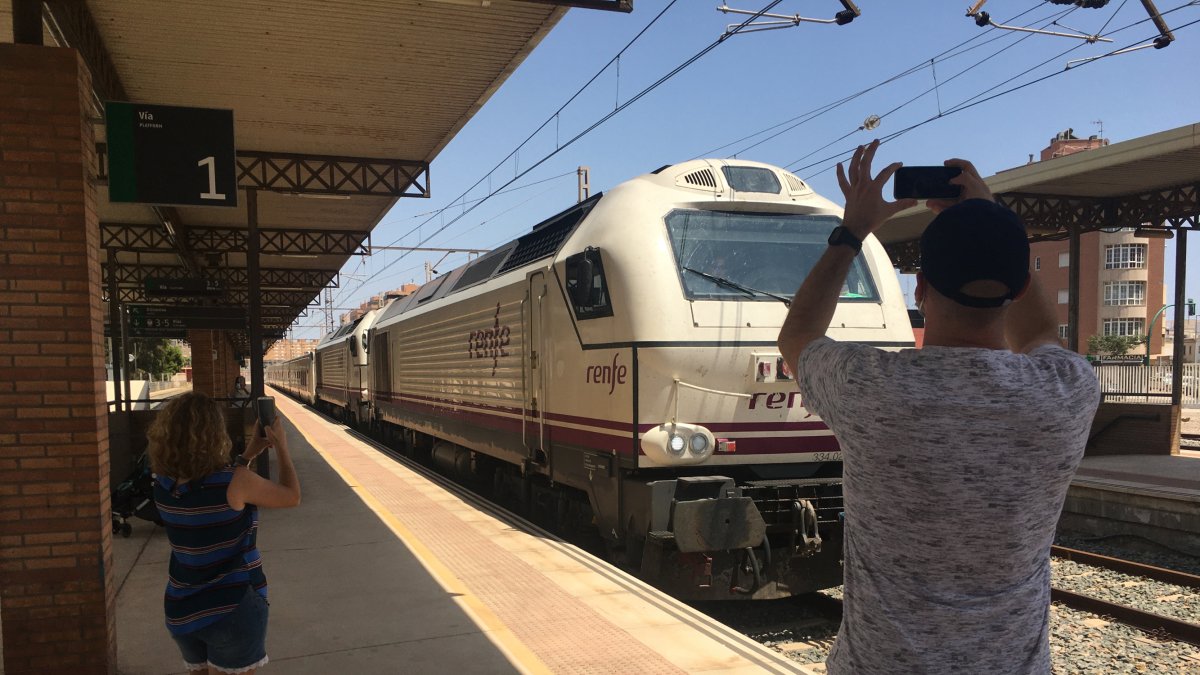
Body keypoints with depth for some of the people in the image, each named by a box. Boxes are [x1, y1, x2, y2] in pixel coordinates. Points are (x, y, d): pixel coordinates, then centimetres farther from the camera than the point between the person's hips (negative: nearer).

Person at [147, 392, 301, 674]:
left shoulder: (164, 484, -4)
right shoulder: (235, 482, -21)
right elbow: (292, 497, -5)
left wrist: (249, 453, 17)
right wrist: (281, 447, 6)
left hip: (180, 611, 6)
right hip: (233, 608, -6)